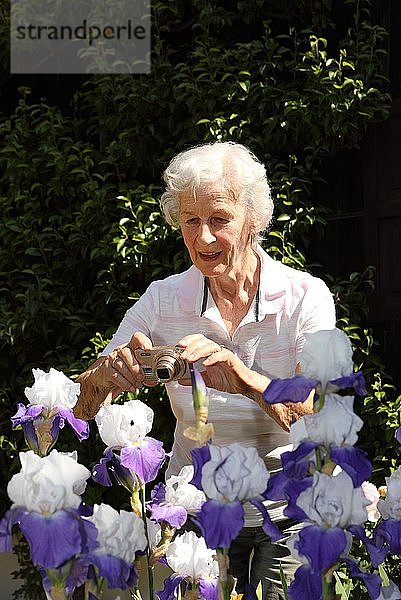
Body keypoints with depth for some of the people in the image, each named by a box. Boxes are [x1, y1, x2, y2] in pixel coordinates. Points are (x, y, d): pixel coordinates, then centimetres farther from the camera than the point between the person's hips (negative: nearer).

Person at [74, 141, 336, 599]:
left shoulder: (305, 297, -9)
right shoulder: (163, 300, -5)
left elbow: (315, 419, -21)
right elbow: (82, 411, -6)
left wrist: (243, 377, -39)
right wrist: (105, 376, -30)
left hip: (289, 514, -1)